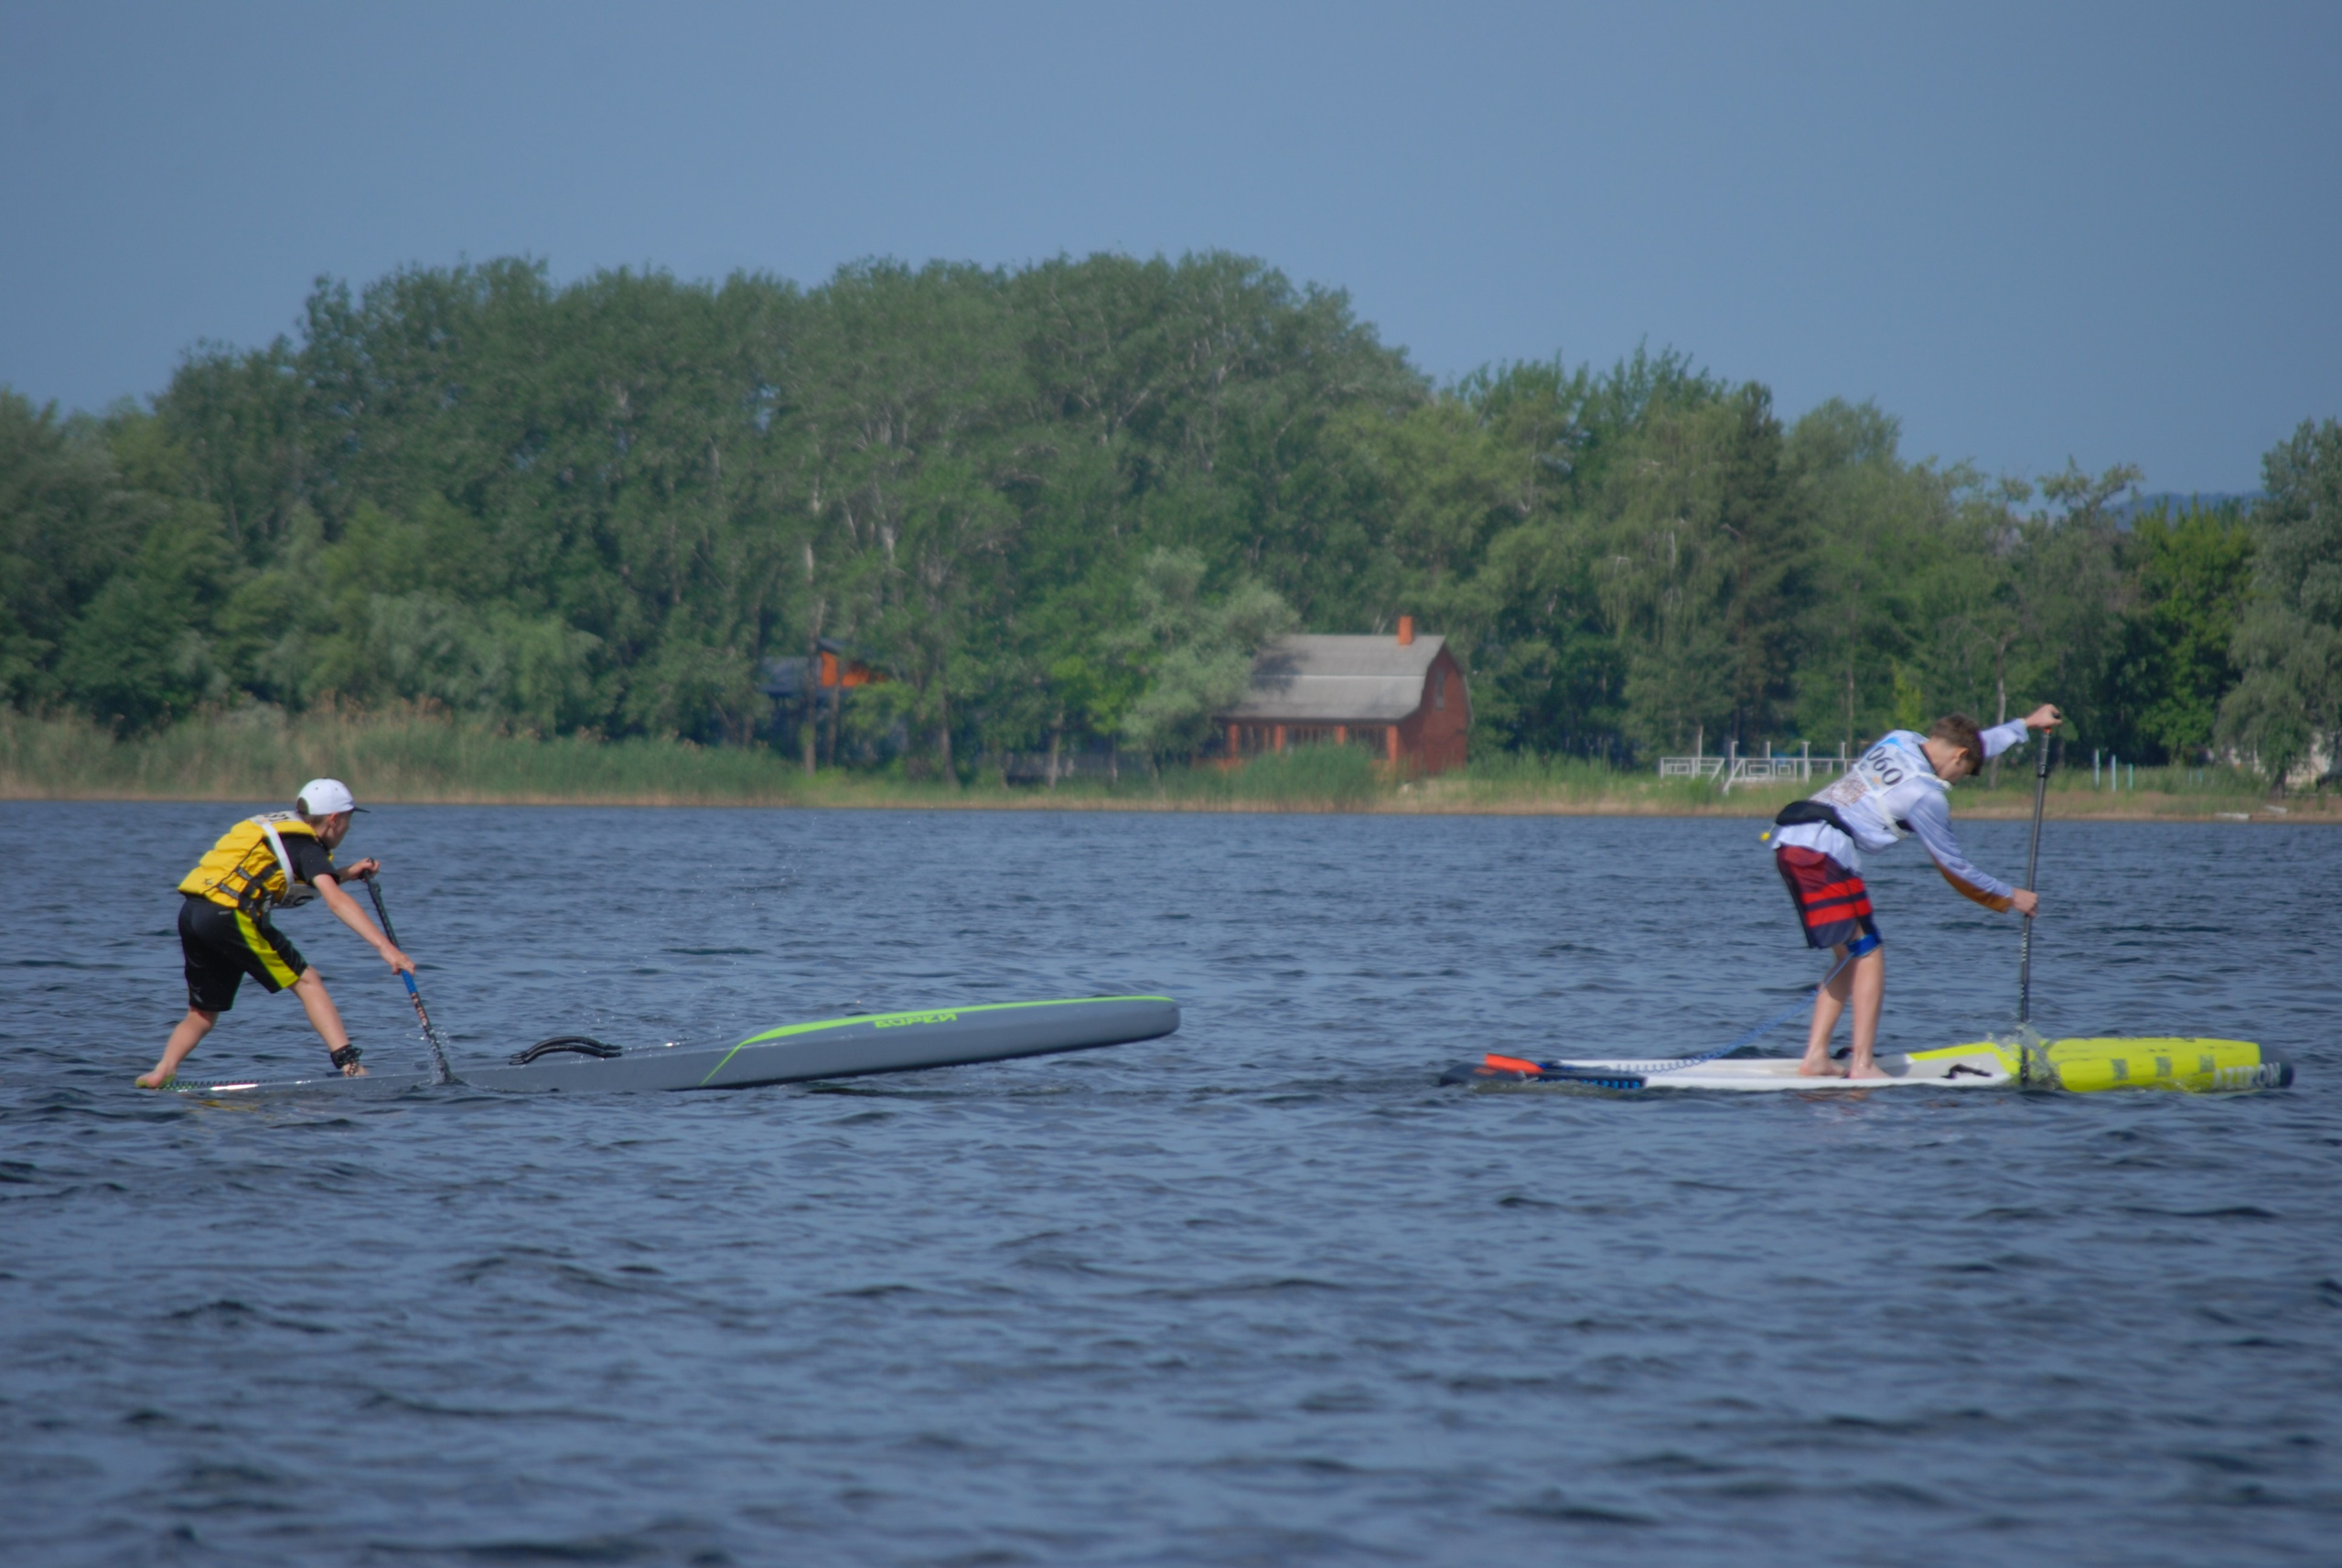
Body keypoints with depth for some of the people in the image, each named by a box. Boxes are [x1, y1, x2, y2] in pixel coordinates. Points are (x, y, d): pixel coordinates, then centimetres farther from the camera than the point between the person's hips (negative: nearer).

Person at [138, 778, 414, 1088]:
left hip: (191, 912, 8)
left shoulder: (277, 827, 25)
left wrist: (348, 873, 30)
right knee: (307, 981, -1)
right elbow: (335, 900, -15)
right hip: (229, 915, -8)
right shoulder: (306, 846, 0)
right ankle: (350, 1065, -12)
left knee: (202, 1013, 18)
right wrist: (385, 947, -23)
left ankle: (160, 1075, 0)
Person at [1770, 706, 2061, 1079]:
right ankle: (1862, 1065, -9)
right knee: (1869, 957, -3)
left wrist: (2025, 724, 44)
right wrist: (2010, 896, 16)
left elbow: (1978, 744, 35)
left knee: (1850, 958, 15)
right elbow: (1955, 866, 5)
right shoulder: (1926, 794, -6)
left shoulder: (1900, 740, 16)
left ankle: (1815, 1057, 10)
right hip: (1824, 852, -9)